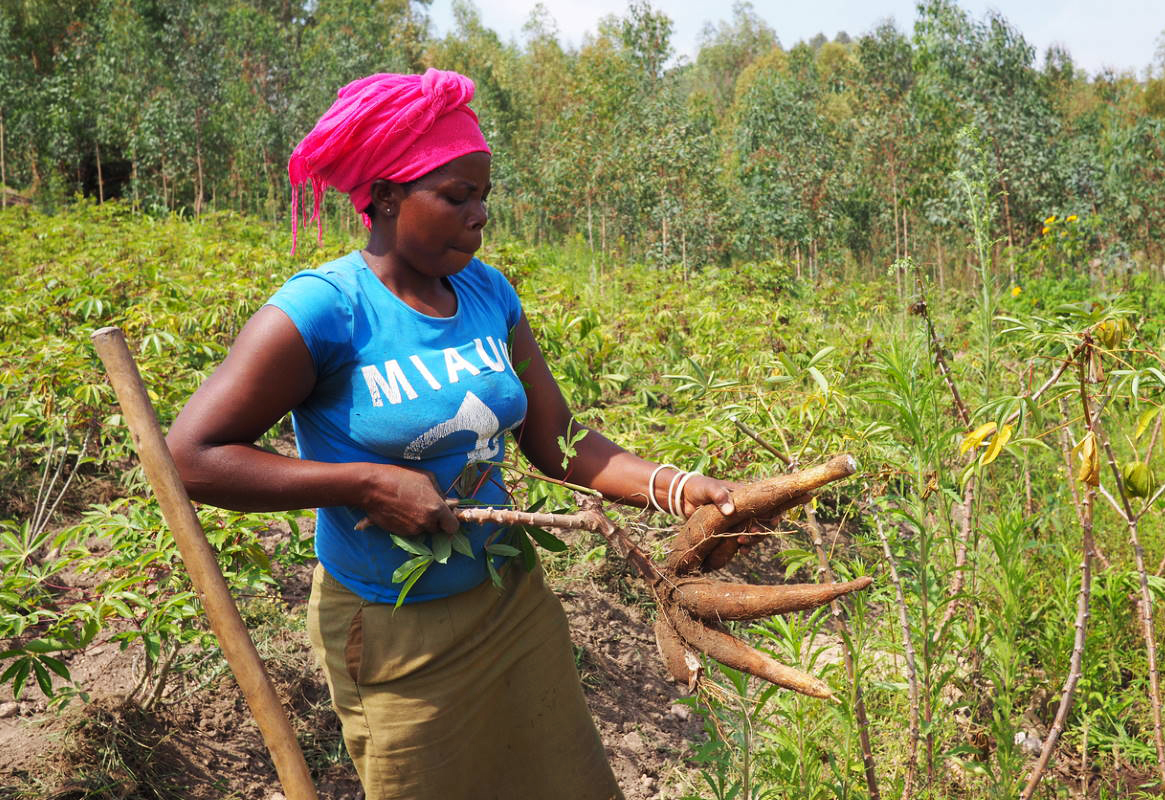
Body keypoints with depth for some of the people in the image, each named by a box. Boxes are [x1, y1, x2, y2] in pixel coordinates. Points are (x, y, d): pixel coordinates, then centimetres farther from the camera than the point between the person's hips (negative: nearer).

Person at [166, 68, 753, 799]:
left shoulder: (489, 294, -2)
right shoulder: (325, 309, -20)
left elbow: (558, 442, -2)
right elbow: (192, 456, -21)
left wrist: (674, 487, -17)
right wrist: (365, 483, -25)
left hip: (512, 599, 6)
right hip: (394, 631, -5)